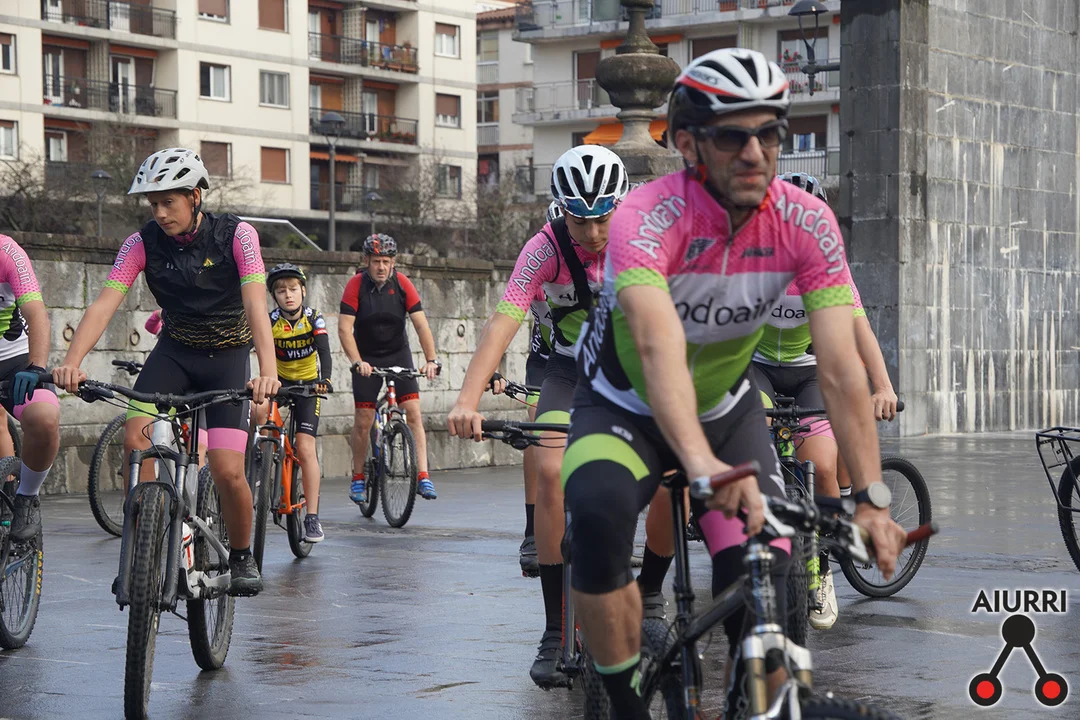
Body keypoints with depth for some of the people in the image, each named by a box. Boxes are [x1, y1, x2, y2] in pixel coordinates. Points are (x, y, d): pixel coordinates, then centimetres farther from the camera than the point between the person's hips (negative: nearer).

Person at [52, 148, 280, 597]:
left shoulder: (236, 235, -18)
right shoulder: (143, 243, -12)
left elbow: (255, 304, -29)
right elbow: (104, 304, -21)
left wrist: (268, 371, -45)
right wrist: (71, 363, -37)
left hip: (228, 354, -2)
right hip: (175, 350, 2)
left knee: (227, 472, -15)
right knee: (135, 436, -24)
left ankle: (242, 556, 13)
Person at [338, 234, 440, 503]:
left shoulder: (402, 284, -12)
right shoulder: (356, 285, -15)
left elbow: (421, 324, -14)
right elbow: (344, 328, -20)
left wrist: (431, 360, -24)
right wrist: (357, 362, -32)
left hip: (398, 354, 1)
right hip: (367, 358, -1)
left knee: (414, 413, -11)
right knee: (363, 421, -2)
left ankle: (423, 477, -13)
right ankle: (358, 478, 14)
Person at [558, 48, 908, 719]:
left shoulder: (807, 223, -21)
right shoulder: (647, 218, -32)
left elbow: (841, 368, -25)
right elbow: (659, 347, -48)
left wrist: (872, 498, -33)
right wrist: (701, 464, -64)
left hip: (727, 406, 3)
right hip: (627, 406, -3)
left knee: (763, 592, -12)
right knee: (600, 512, -33)